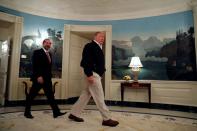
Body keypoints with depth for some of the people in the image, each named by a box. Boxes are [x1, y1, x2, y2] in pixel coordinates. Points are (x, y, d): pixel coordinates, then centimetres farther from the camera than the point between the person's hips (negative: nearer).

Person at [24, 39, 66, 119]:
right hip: (39, 78, -6)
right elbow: (35, 66, -13)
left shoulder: (49, 54, 17)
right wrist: (38, 76, -20)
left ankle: (56, 112, 5)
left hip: (47, 78, 7)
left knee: (50, 95, 4)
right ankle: (27, 112, 22)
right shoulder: (37, 52, -4)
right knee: (32, 95, 6)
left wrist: (49, 76, 10)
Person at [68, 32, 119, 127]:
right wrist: (89, 74, -25)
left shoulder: (98, 48, 21)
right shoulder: (90, 46, -9)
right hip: (93, 74, -10)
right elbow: (86, 60, -19)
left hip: (96, 74, 10)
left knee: (86, 95, 13)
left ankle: (74, 114, 25)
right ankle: (106, 119, 7)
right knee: (99, 97, -4)